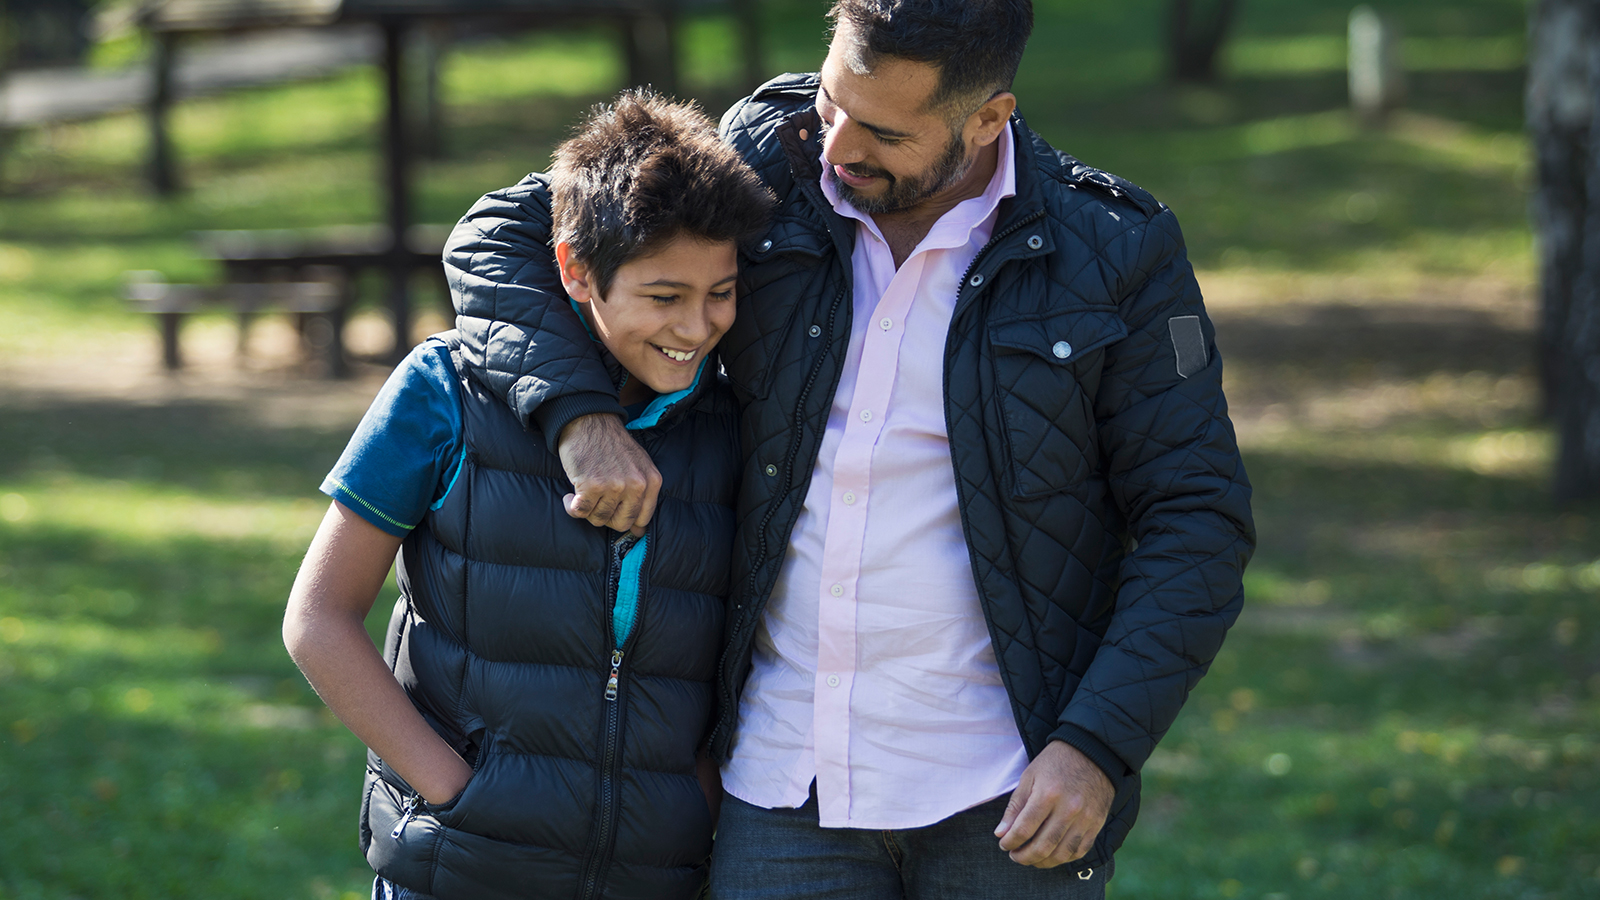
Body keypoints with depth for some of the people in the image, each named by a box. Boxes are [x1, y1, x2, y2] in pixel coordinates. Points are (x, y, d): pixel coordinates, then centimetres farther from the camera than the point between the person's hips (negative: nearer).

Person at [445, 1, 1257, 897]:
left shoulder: (1115, 254, -6)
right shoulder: (769, 166, 0)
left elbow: (1196, 521, -4)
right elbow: (502, 238, 5)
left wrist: (1097, 747, -13)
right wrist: (581, 411, -13)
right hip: (785, 783, 2)